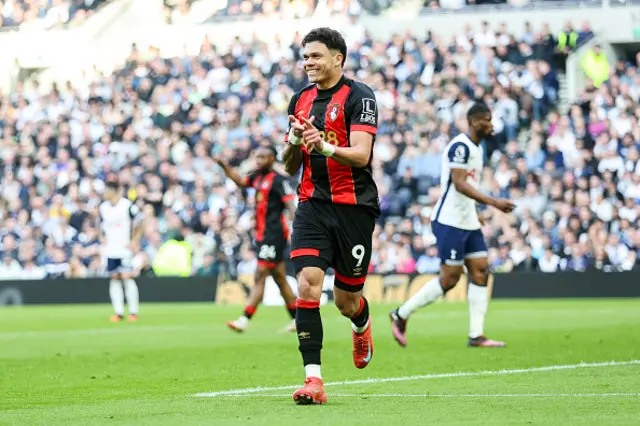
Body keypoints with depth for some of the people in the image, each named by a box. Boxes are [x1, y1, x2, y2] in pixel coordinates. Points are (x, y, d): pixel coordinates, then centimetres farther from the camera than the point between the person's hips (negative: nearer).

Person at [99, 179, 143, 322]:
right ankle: (118, 312, 6)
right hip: (110, 250, 5)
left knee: (127, 278, -11)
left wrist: (134, 241, -11)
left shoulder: (128, 206, -9)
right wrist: (104, 240, 9)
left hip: (125, 249, -5)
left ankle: (133, 312, -6)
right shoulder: (103, 207, 9)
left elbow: (138, 226, -3)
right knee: (114, 279, 3)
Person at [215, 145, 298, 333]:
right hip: (263, 234, 9)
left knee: (259, 277, -11)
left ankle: (244, 320, -14)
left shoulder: (278, 180, -11)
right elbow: (240, 181, 30)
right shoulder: (258, 177, 14)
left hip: (273, 234, -9)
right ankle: (297, 319, 18)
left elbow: (291, 205, -16)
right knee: (280, 279, 12)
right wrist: (224, 166, 18)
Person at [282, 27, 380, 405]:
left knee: (346, 300, 6)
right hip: (312, 204, 4)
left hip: (354, 207, -4)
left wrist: (326, 147, -35)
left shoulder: (359, 96, -7)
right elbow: (290, 167, 15)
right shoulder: (301, 100, 11)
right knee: (308, 286, -15)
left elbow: (361, 155, -17)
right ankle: (313, 380, -17)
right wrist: (295, 142, -7)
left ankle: (362, 326, 44)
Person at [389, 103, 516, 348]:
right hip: (450, 222, -10)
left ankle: (476, 335, 1)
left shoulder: (476, 149, 16)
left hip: (468, 223, 10)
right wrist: (493, 202, -29)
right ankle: (401, 315, 7)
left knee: (480, 271, 1)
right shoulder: (460, 146, -15)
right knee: (449, 279, -8)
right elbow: (459, 183, -24)